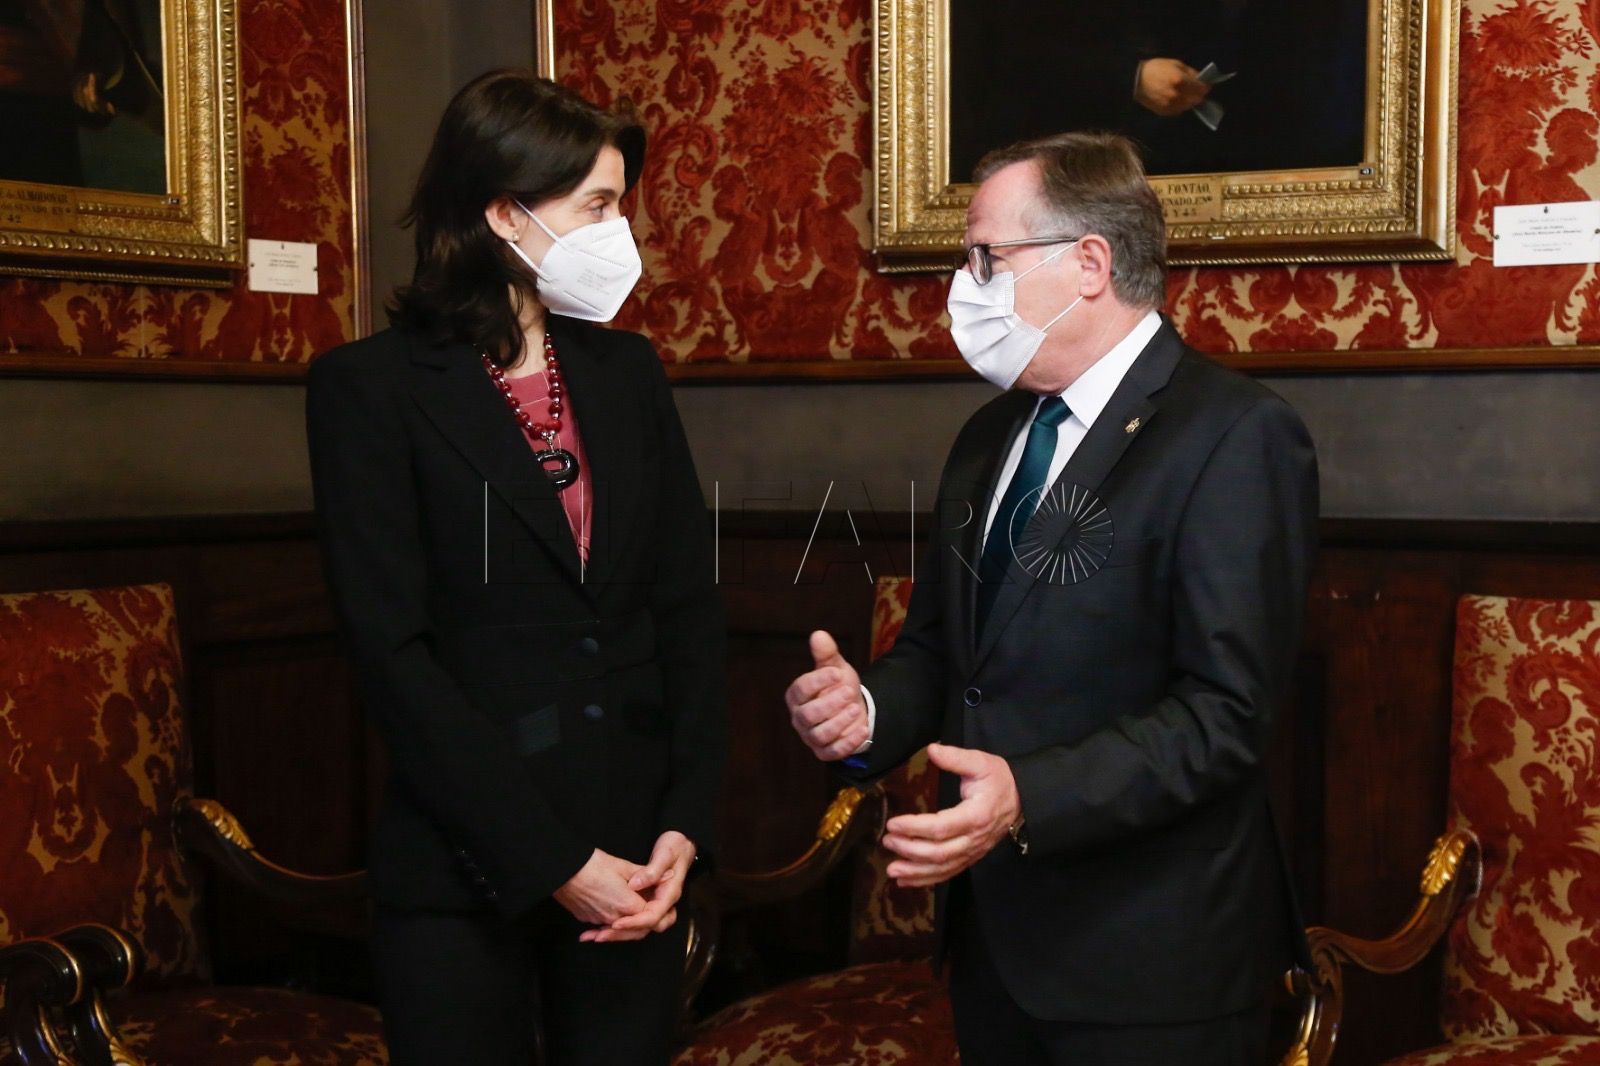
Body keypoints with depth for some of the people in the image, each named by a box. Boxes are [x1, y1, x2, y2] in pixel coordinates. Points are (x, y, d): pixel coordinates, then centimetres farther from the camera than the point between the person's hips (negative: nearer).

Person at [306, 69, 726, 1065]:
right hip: (466, 869, -4)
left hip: (634, 854, 4)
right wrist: (553, 861, -15)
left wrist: (685, 827, -4)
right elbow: (395, 652, -12)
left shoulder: (627, 369, 9)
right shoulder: (371, 385, -6)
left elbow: (692, 608, 7)